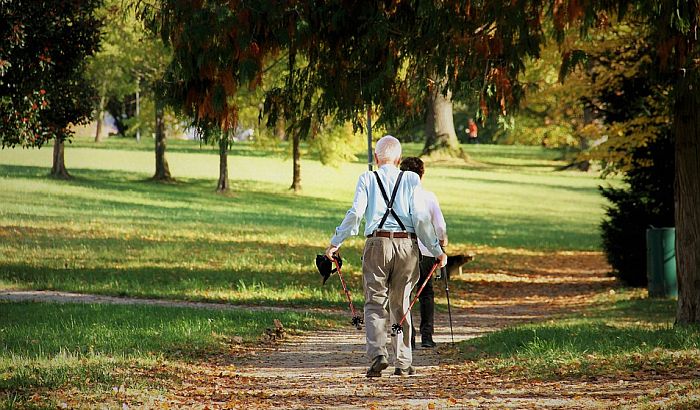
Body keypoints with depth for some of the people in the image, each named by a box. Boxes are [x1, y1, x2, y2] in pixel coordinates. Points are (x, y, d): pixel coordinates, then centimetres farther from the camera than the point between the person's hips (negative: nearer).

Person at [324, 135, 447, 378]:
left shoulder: (367, 179, 3)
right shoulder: (411, 180, 5)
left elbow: (355, 214, -6)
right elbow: (420, 218, -1)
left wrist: (335, 242, 2)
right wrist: (436, 250, 3)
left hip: (377, 244, -1)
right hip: (407, 245, 1)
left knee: (375, 303, 2)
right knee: (401, 304, 11)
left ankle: (378, 354, -18)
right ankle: (403, 362, 12)